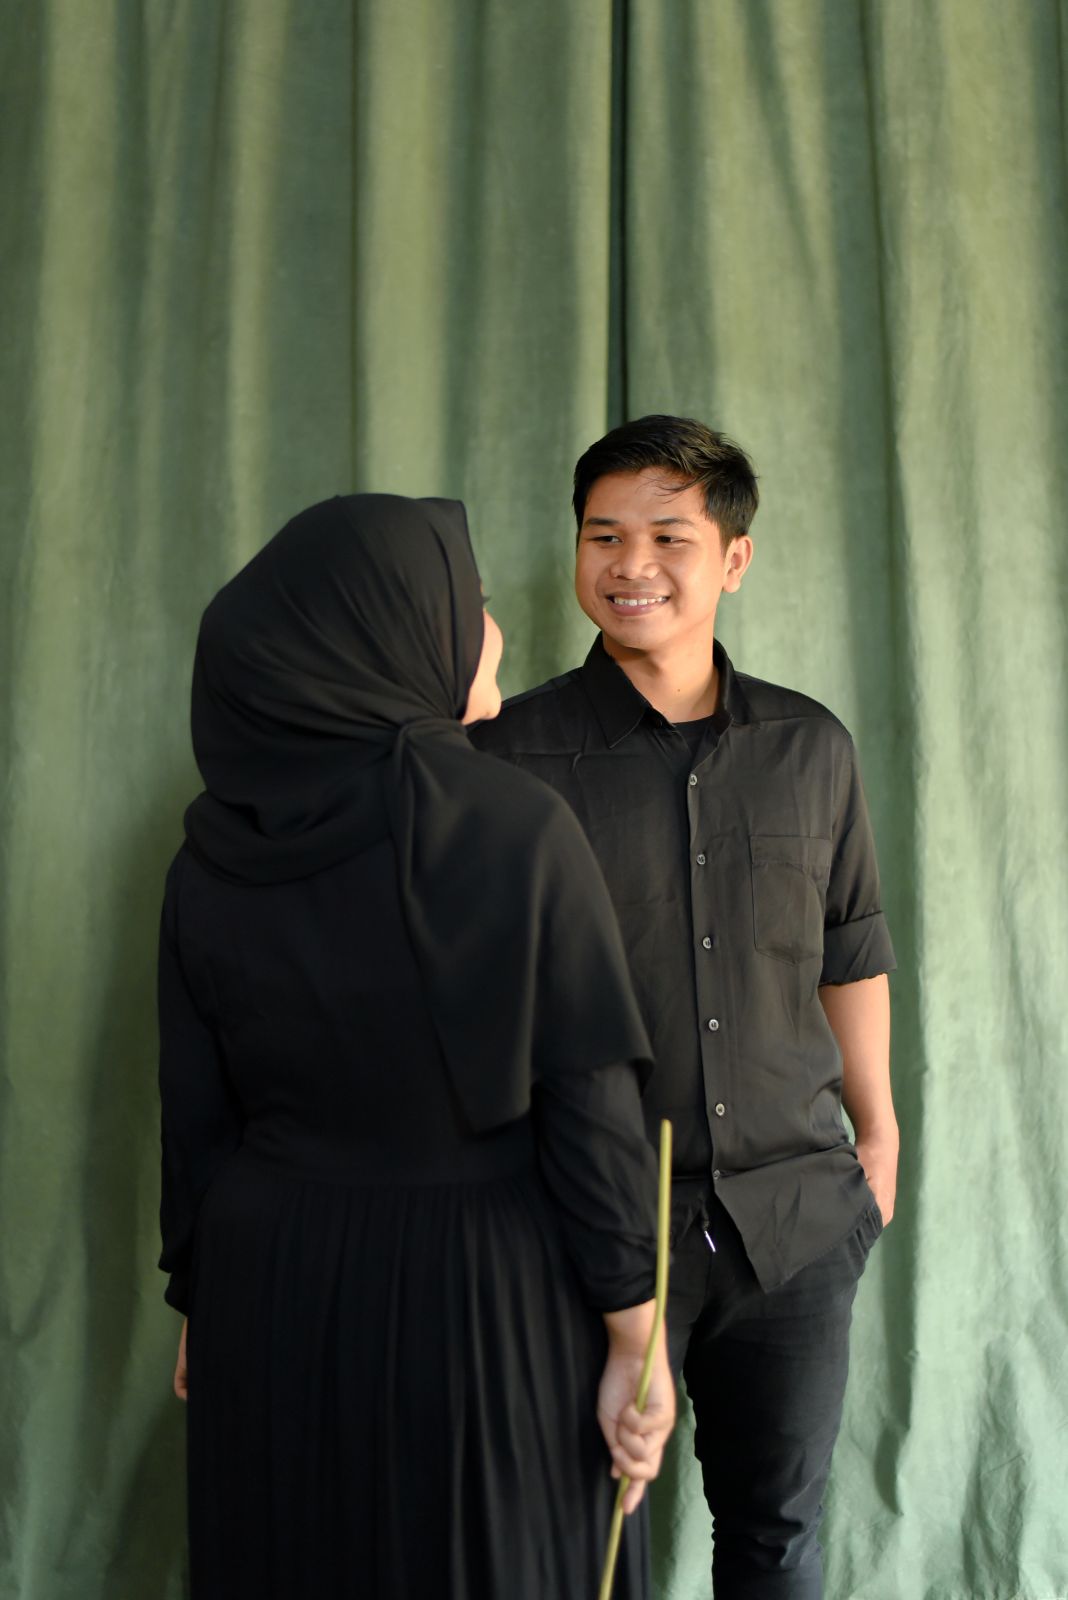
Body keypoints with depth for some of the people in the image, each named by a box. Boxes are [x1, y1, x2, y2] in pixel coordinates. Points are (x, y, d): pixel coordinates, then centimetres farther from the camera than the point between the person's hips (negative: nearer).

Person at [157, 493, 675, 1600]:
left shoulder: (212, 856, -4)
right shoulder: (518, 830, -15)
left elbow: (195, 1121, 1)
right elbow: (592, 1109, -16)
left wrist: (201, 1308, 13)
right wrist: (637, 1342, -9)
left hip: (275, 1299, 4)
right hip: (487, 1299, -3)